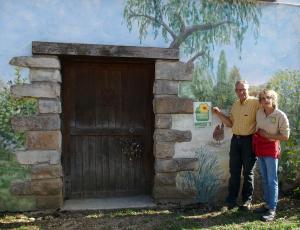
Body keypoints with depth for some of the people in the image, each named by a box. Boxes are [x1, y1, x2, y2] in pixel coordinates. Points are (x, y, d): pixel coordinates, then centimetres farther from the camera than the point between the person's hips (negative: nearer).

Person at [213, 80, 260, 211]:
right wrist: (219, 114, 5)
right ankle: (231, 199, 18)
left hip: (249, 141, -6)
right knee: (234, 171, 10)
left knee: (248, 172, 6)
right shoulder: (235, 105, 12)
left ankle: (247, 200, 18)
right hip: (235, 140, 6)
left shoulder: (255, 103, -11)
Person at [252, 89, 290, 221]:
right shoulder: (259, 113, 0)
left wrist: (267, 135, -15)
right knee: (264, 178, 13)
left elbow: (285, 137, -12)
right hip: (259, 148, 5)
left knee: (272, 180, -3)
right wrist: (256, 139, 8)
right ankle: (267, 204, 24)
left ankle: (272, 209, 2)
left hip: (271, 148, -5)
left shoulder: (280, 115, -14)